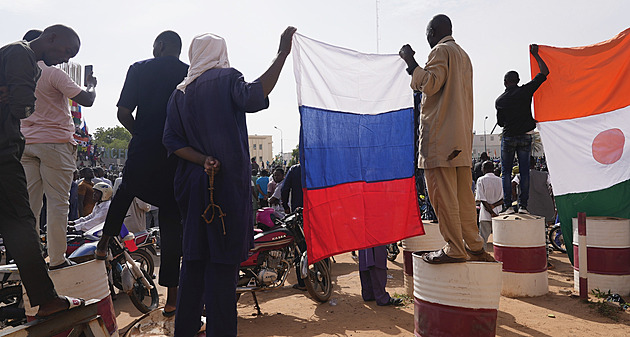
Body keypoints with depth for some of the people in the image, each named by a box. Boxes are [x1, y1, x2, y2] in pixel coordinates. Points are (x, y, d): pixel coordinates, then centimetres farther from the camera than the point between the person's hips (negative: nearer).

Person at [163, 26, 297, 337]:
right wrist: (282, 54, -17)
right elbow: (253, 97, -22)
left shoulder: (180, 93, 16)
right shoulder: (226, 78, -1)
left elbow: (171, 141, 6)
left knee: (194, 259, 13)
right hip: (227, 183, -6)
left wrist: (202, 160, -7)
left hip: (192, 183, 6)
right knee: (223, 262, -4)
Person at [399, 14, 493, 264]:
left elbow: (430, 84, -13)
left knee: (443, 194, -7)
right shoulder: (463, 55, 25)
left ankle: (454, 249, -4)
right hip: (462, 136, 9)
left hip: (440, 136, -9)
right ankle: (475, 247, 15)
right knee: (463, 195, 10)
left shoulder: (440, 51, -3)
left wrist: (411, 63, -3)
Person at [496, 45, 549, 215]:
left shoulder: (499, 100, -1)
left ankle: (508, 205, 1)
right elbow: (545, 72, 4)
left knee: (506, 172, 5)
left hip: (508, 138, -1)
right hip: (525, 137, 1)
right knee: (524, 171, 6)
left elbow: (500, 122, 7)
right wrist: (535, 54, 13)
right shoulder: (526, 90, -4)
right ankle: (523, 205, 4)